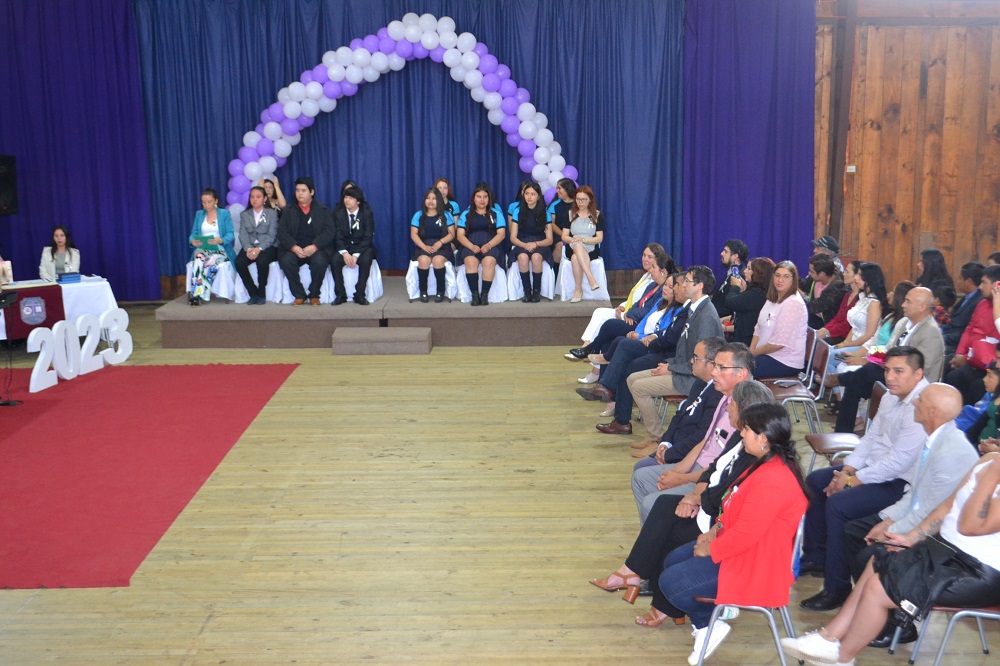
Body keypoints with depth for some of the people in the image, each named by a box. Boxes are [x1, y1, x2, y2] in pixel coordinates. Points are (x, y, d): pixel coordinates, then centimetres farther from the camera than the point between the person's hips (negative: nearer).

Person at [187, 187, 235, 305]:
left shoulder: (225, 214, 7)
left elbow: (230, 235, -2)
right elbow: (193, 233, 12)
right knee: (199, 257, -33)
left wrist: (220, 240, -23)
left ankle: (198, 294, -33)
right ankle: (196, 293, -41)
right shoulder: (199, 214, 18)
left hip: (220, 249, -2)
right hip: (202, 249, 2)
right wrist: (193, 240, -12)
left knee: (210, 262, -35)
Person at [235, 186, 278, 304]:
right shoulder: (244, 215, 17)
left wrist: (259, 249, -21)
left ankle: (262, 294, -16)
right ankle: (253, 293, -12)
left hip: (267, 247, -3)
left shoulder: (272, 213, 6)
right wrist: (248, 248, -17)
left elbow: (271, 235, -5)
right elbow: (243, 234, 4)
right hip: (250, 246, 3)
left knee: (262, 261, -36)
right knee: (239, 262, -28)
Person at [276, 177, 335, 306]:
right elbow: (282, 232, 4)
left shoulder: (324, 211, 12)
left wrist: (314, 247, -18)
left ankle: (314, 295, -11)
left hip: (316, 248, -1)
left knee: (320, 262, -34)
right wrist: (294, 247, -16)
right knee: (286, 261, -31)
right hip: (294, 249, 1)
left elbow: (329, 232, -1)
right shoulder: (288, 211, 16)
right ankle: (299, 295, -14)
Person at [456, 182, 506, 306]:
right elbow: (460, 235, 8)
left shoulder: (496, 213, 16)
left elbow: (501, 234, 5)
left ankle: (485, 294, -31)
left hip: (491, 246, -1)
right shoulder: (466, 214, 18)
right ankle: (475, 294, -32)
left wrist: (488, 245, -13)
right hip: (470, 246, 1)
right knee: (470, 261, -34)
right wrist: (472, 246, -12)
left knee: (489, 261, -36)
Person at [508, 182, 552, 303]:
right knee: (523, 257, -36)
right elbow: (513, 237, 4)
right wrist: (525, 245, -16)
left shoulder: (545, 213, 5)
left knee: (536, 257, -37)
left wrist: (536, 244, -17)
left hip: (540, 245, -1)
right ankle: (527, 292, -23)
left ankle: (537, 291, -21)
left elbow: (549, 239, 2)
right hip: (522, 245, 1)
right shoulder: (518, 212, 7)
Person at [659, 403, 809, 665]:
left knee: (670, 583, -11)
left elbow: (744, 534, -29)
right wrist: (716, 530, 4)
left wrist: (710, 549, -15)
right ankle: (715, 609, 12)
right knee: (672, 561, 13)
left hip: (755, 566, -11)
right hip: (742, 545, 11)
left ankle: (710, 624, 7)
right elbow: (735, 508, 15)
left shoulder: (771, 481, -31)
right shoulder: (768, 465, 3)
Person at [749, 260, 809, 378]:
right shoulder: (773, 299, 13)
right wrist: (751, 350, -3)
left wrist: (754, 352, -10)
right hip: (768, 354, 9)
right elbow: (758, 329, 13)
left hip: (786, 363, -9)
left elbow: (779, 342, -21)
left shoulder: (793, 304, -17)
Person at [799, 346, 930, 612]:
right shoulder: (891, 398, 6)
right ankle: (816, 557, 26)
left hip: (900, 484, -11)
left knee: (838, 504, -26)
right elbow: (871, 438, 13)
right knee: (815, 482, 14)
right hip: (875, 468, 11)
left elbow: (897, 462, -27)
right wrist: (846, 470, -1)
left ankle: (837, 588, -14)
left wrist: (853, 480, -18)